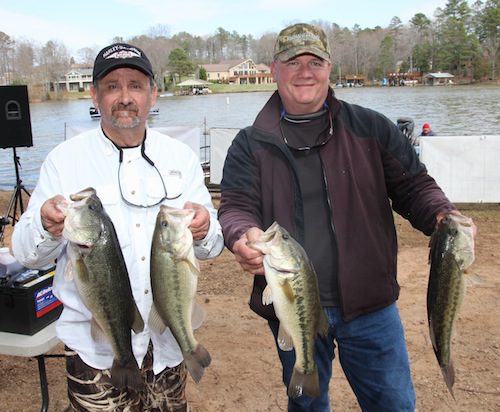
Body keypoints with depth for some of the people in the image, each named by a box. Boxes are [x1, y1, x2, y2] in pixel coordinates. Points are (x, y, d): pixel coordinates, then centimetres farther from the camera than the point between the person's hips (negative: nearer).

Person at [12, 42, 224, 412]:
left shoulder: (181, 157, 1)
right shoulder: (64, 160, -6)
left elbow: (213, 245, 0)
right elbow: (28, 253, -8)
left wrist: (203, 231, -23)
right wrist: (46, 228, -30)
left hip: (169, 341, 3)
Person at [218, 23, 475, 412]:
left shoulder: (371, 128, 0)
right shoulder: (251, 144, -1)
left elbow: (413, 185, 3)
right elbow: (236, 206, -6)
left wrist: (443, 216, -18)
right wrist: (244, 235, -29)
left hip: (370, 305, 0)